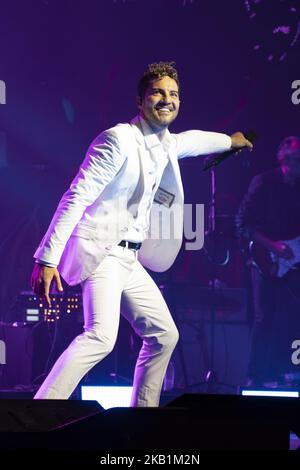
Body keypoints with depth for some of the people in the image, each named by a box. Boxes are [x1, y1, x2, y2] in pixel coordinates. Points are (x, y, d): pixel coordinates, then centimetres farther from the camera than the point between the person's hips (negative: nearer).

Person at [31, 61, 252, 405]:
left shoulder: (165, 145, 13)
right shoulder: (119, 139, -14)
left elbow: (191, 140, 40)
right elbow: (76, 198, -19)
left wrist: (228, 141, 59)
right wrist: (47, 259, -24)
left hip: (129, 258, 10)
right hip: (100, 252, -10)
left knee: (164, 335, 15)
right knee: (101, 335, -28)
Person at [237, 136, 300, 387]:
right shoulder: (264, 183, -7)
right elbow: (243, 223, -10)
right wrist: (273, 246, -17)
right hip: (267, 262, -5)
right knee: (265, 319, -7)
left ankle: (278, 375, 10)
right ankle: (257, 378, -1)